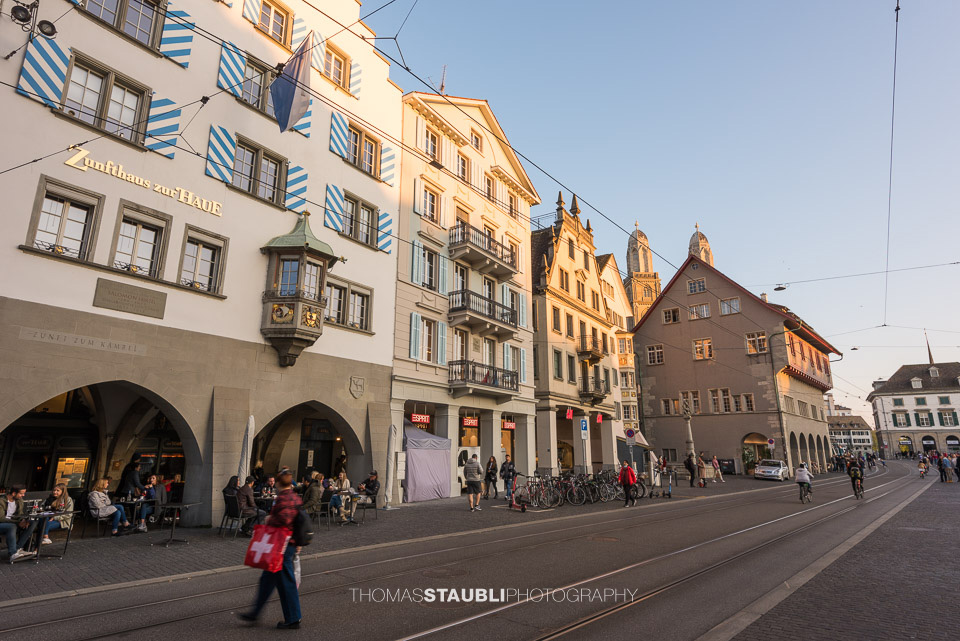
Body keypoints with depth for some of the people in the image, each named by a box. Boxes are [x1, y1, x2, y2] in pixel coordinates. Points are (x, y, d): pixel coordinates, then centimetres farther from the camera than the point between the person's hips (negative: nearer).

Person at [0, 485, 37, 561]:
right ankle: (13, 553, -40)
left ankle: (17, 548, -24)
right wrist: (18, 522, -26)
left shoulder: (19, 500, 4)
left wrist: (24, 521, -14)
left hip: (13, 523, 7)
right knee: (12, 526, -39)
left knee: (33, 523, -16)